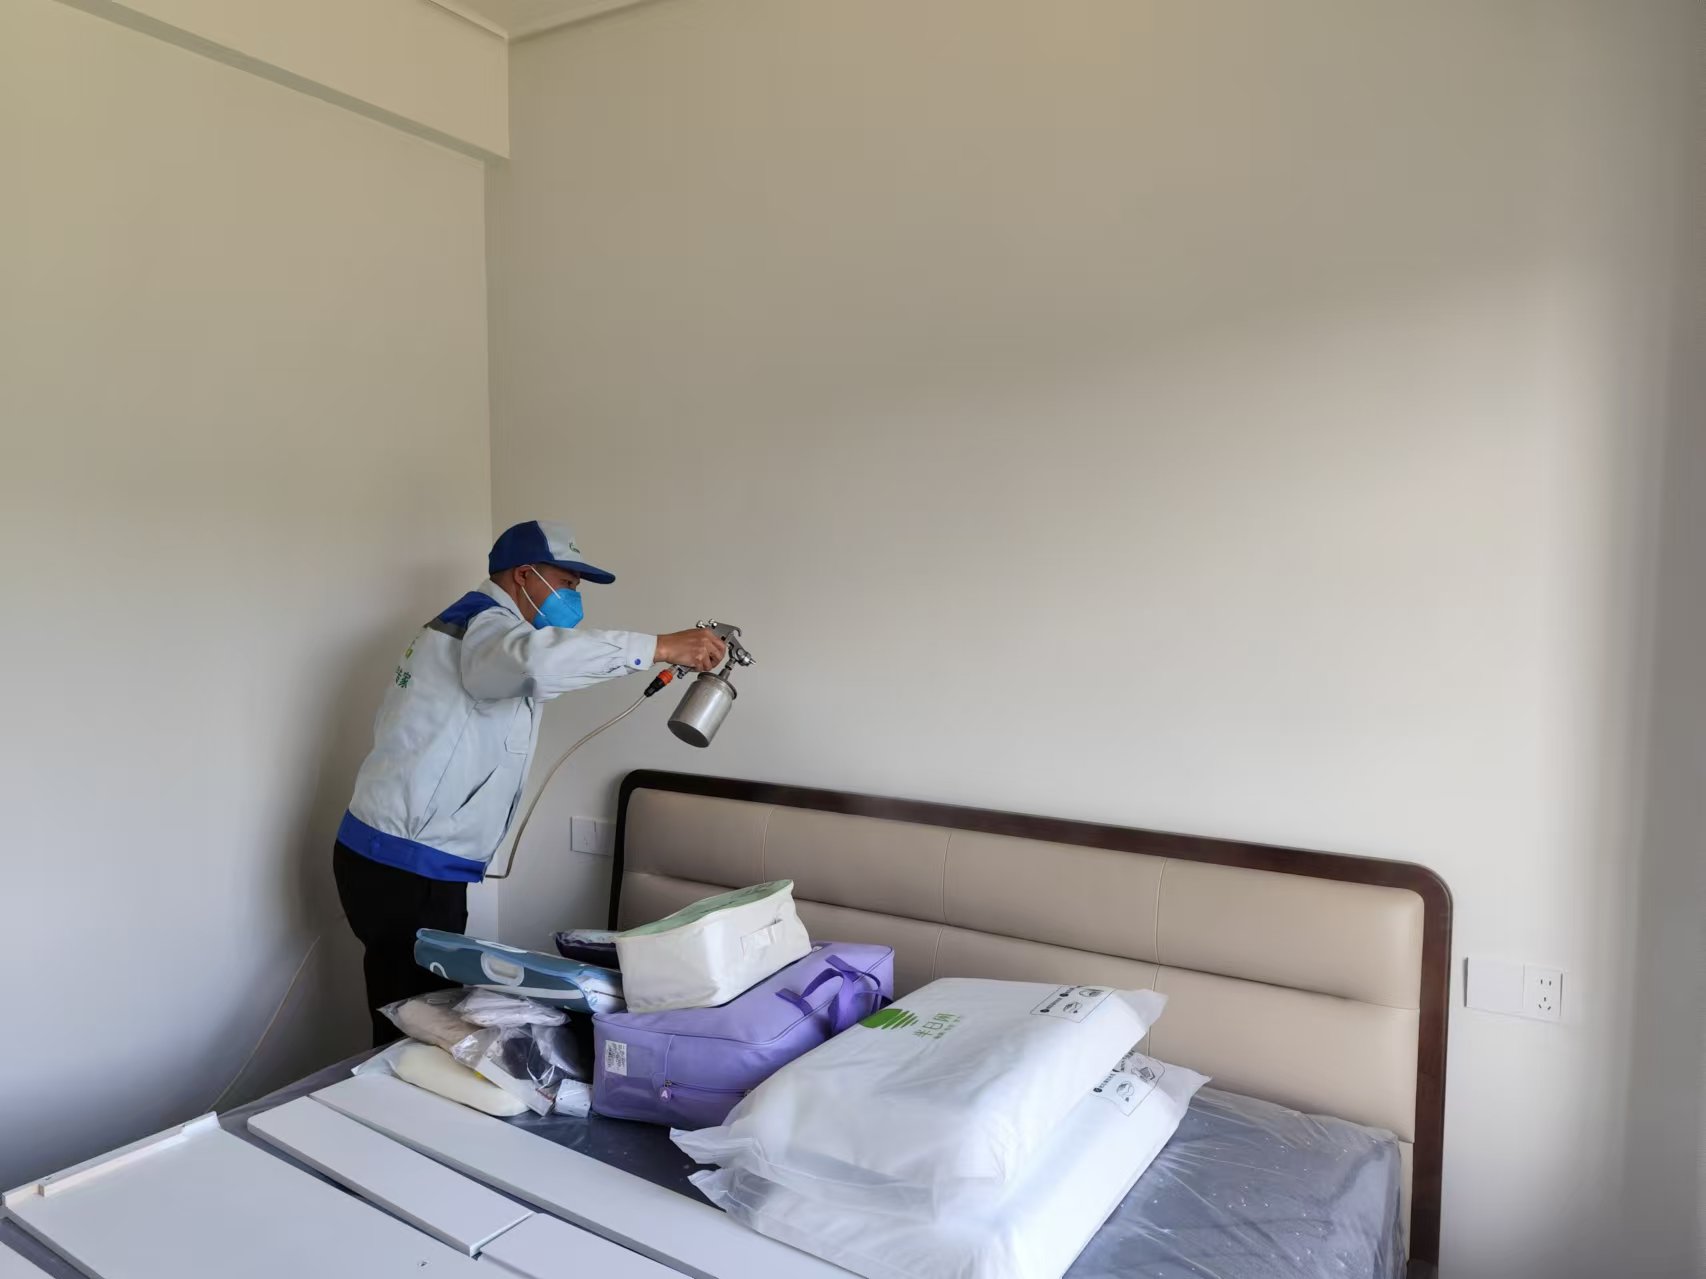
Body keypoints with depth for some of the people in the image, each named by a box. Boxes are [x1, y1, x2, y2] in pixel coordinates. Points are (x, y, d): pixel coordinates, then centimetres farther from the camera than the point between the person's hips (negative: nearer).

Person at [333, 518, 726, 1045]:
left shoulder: (466, 626, 20)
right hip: (406, 870, -10)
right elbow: (536, 659, -38)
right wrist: (660, 646, -36)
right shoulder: (485, 623, -13)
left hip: (395, 859, 10)